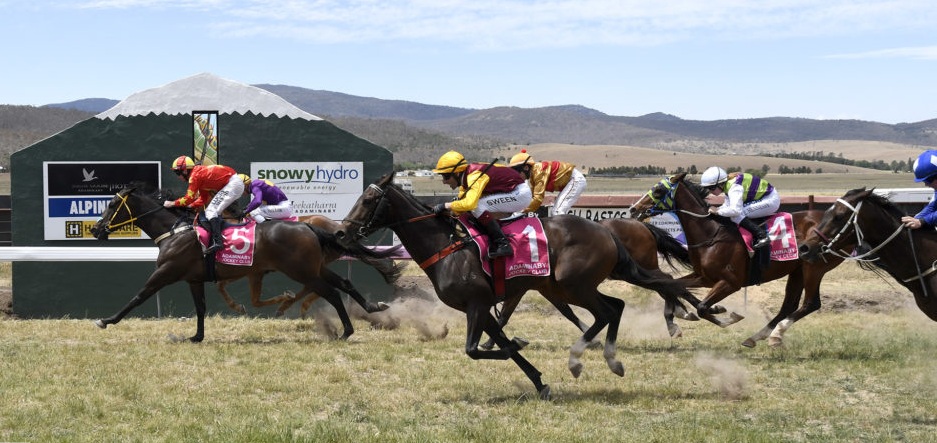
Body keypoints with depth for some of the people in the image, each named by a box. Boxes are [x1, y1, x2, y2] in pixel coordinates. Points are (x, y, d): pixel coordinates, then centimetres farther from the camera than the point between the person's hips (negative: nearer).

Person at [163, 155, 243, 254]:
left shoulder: (195, 175, -10)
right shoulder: (201, 173, 19)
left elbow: (189, 199, -11)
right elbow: (203, 200, 19)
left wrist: (172, 203, -1)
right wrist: (188, 206, 10)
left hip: (232, 184, -10)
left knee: (211, 211, -14)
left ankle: (217, 241, -26)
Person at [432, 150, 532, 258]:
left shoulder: (475, 176, -25)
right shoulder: (466, 177, 4)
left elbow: (469, 204, -38)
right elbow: (462, 202, 10)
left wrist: (445, 206, -28)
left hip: (521, 194, -10)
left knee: (477, 206, -20)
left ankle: (503, 244, -20)